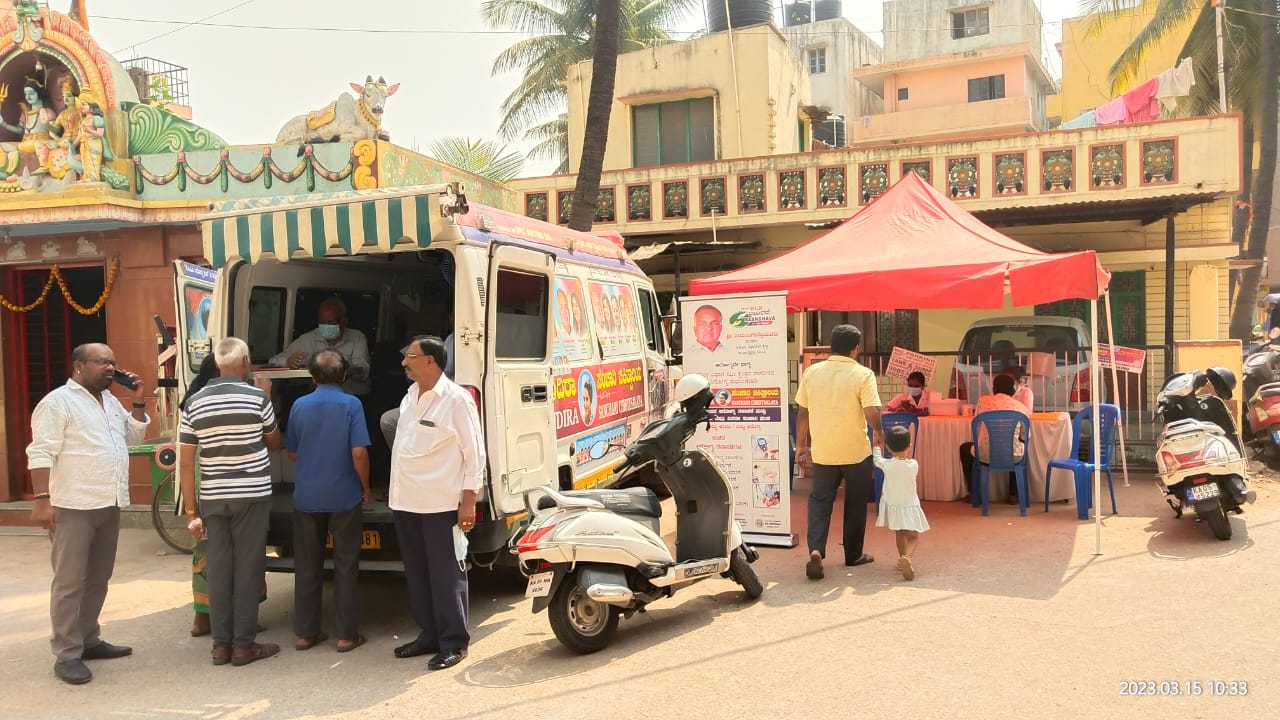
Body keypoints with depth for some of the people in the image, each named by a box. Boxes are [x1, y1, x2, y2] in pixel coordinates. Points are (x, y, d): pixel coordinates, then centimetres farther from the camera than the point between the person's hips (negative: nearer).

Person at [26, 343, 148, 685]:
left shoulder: (111, 401, 16)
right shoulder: (58, 402, -9)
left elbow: (135, 436, 23)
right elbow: (41, 453, -14)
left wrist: (137, 402, 8)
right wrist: (42, 500, -22)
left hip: (109, 505, 8)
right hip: (73, 507, -8)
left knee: (98, 579, 14)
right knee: (70, 582, -4)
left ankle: (89, 640, 25)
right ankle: (67, 655, 0)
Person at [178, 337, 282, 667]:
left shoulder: (195, 402, 3)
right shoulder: (257, 396, -5)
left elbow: (186, 462, 2)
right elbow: (275, 443, 10)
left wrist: (191, 510, 7)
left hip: (213, 498, 3)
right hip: (252, 495, -3)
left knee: (217, 569, 8)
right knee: (247, 568, 3)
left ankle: (221, 644, 14)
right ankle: (244, 644, 6)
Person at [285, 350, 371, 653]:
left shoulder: (300, 405, 1)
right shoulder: (351, 404, -10)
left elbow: (292, 451, 9)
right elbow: (359, 452, -15)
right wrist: (365, 486, 0)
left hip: (306, 496, 3)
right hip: (343, 496, -3)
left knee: (307, 566, 12)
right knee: (345, 566, 6)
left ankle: (305, 632, 19)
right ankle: (347, 634, 10)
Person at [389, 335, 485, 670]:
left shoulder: (456, 400, -12)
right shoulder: (410, 396, 12)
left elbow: (474, 453, -11)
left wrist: (469, 501, -15)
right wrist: (399, 492, 19)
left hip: (441, 504, -8)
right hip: (406, 503, 8)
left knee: (446, 575, 0)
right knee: (417, 573, 14)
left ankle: (454, 643, 9)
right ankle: (429, 634, 27)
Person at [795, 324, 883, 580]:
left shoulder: (812, 372, 0)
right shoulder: (863, 374, -11)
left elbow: (802, 413, 4)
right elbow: (872, 414, -18)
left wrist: (801, 444, 15)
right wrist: (878, 431, 3)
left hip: (822, 451, 2)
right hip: (855, 451, -2)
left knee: (819, 500, 12)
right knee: (855, 503, 14)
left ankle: (816, 550, -6)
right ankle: (853, 554, 24)